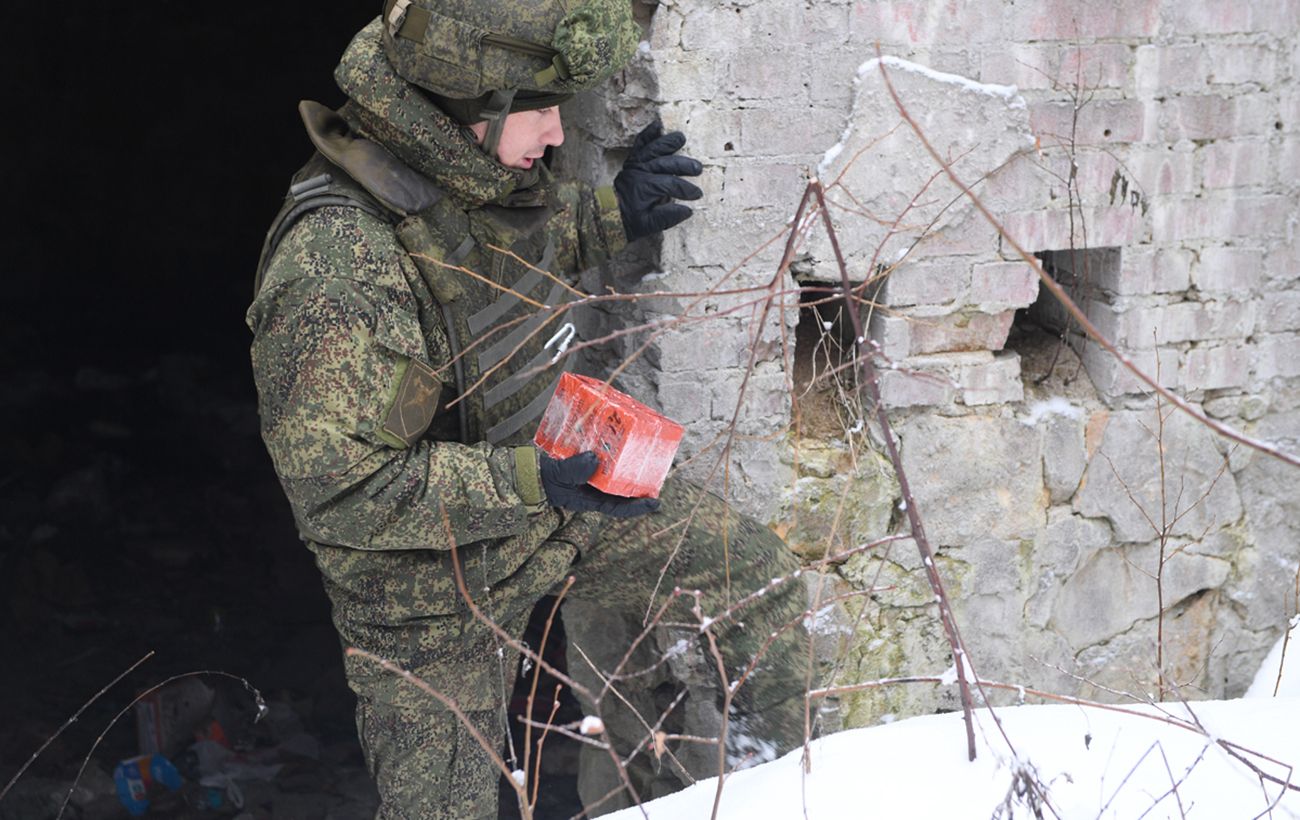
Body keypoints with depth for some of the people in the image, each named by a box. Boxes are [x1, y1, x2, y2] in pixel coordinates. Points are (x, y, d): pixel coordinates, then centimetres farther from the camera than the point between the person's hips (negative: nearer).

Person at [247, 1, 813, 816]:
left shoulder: (474, 167, -12)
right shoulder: (333, 263, -37)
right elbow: (341, 486, -34)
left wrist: (608, 214, -4)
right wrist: (527, 483, -35)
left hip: (544, 469, 7)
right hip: (434, 572, -7)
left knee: (761, 574, 10)